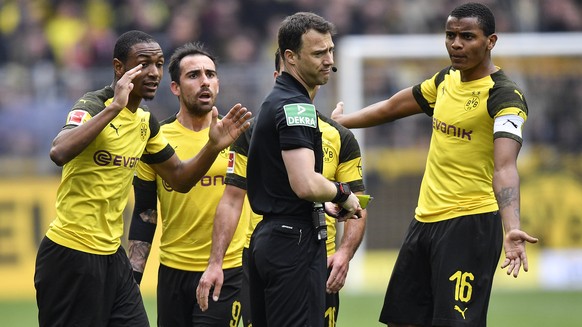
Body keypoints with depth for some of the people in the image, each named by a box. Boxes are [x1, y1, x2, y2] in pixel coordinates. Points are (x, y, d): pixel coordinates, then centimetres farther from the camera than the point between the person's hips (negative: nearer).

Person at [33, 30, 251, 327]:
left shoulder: (146, 122, 10)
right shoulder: (93, 107, -14)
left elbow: (179, 179, 19)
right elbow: (59, 152, -34)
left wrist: (214, 146, 2)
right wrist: (113, 107, -34)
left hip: (112, 255, 8)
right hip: (71, 255, -8)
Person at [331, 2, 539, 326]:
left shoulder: (504, 96, -16)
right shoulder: (446, 80, 8)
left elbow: (505, 168, -29)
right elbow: (393, 107, 27)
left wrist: (512, 229, -43)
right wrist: (341, 120, 34)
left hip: (469, 225, -8)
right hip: (425, 220, 8)